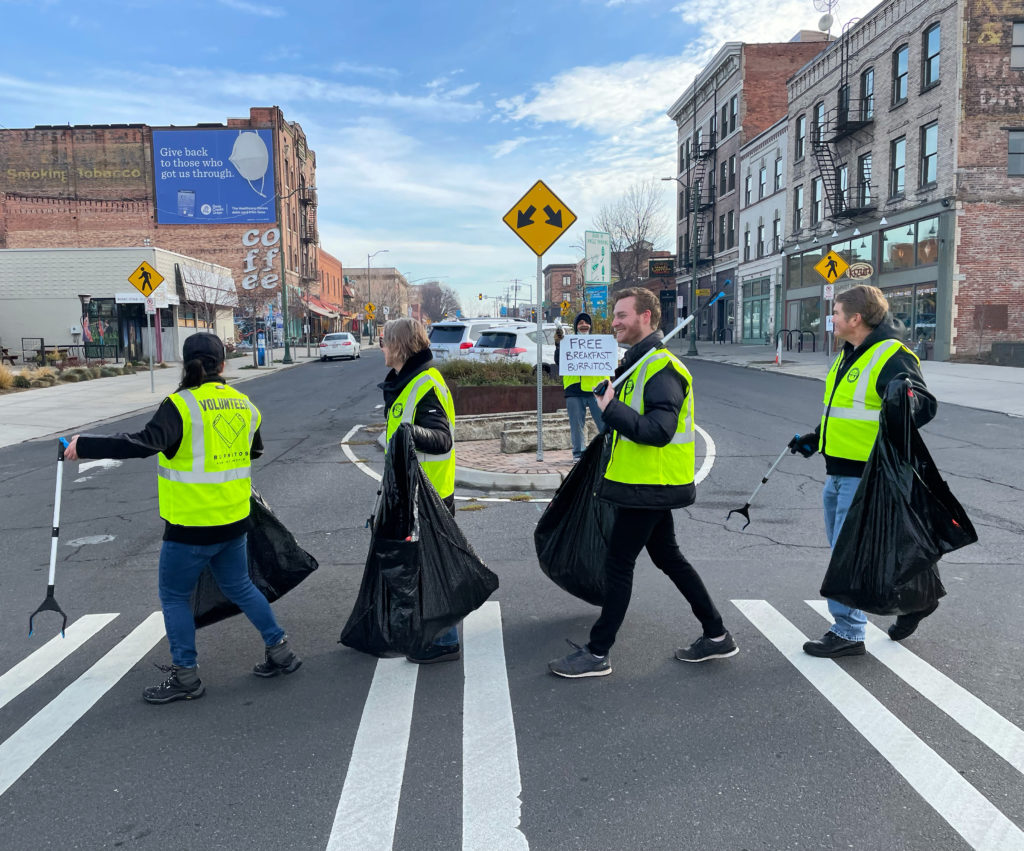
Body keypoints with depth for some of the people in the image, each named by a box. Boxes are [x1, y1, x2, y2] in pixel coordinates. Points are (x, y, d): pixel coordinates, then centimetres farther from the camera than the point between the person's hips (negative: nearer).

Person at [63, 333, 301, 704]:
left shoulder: (181, 405, -16)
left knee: (174, 595, 11)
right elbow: (255, 450, 20)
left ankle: (185, 676, 17)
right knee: (238, 586, 22)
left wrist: (84, 445, -22)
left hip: (192, 525, -6)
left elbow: (145, 443, -30)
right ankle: (279, 650, 25)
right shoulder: (243, 404, 5)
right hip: (233, 520, 6)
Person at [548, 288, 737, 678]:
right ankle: (716, 635, 28)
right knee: (668, 558, 18)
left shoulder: (661, 367, -18)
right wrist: (610, 402, 8)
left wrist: (612, 408, -26)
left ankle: (596, 654, 8)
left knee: (618, 564, -3)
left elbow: (659, 431, -28)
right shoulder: (638, 362, 15)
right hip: (650, 485, 11)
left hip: (648, 486, -11)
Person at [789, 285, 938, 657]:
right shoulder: (848, 356, 13)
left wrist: (908, 402, -48)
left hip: (867, 478, -10)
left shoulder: (892, 357, -17)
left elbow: (926, 406, -26)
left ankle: (848, 633, 11)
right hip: (839, 474, 10)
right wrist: (815, 439, 28)